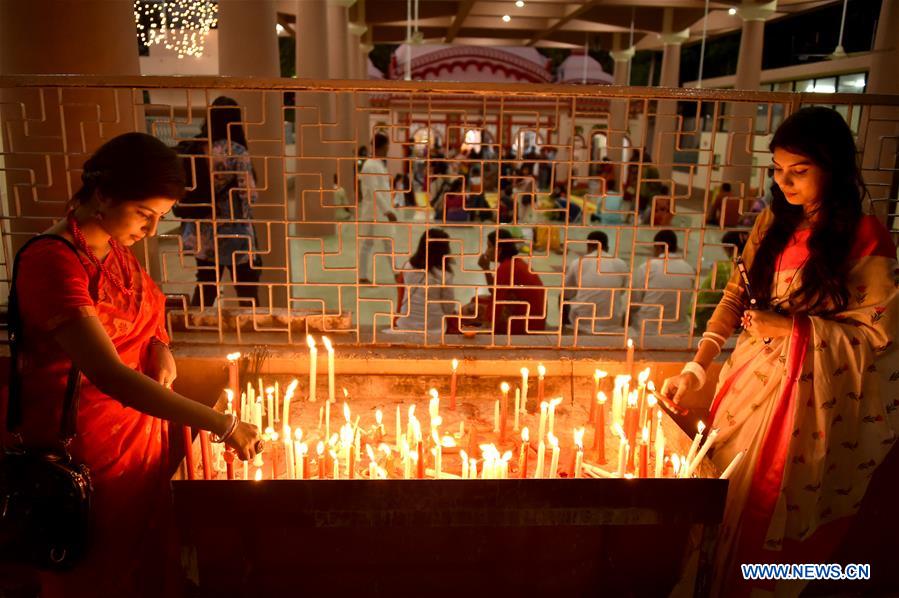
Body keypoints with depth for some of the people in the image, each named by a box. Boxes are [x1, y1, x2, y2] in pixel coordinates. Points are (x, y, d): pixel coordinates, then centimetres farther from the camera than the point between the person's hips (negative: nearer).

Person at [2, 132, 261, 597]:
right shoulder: (50, 261, -24)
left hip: (145, 432, 7)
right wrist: (222, 425, -32)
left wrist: (160, 348, -5)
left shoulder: (116, 249, 2)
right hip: (88, 450, -7)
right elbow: (110, 377, -33)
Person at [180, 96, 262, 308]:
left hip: (203, 232, 6)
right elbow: (249, 195, -15)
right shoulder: (236, 151, -14)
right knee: (248, 293, 6)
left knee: (205, 289, 18)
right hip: (233, 233, -6)